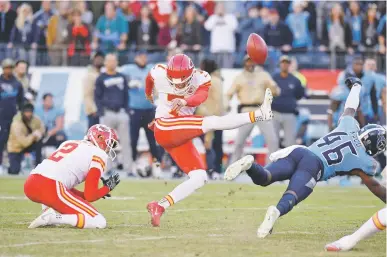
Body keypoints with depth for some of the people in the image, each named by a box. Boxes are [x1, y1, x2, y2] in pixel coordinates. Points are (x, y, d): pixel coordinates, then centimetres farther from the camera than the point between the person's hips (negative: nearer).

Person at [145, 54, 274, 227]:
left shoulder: (201, 79, -3)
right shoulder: (158, 74, -6)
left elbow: (200, 96, -25)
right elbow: (149, 79, 19)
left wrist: (184, 102, -47)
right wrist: (148, 94, 42)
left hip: (182, 136, 6)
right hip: (165, 128, -6)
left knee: (199, 179, -2)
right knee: (211, 123, -22)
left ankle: (160, 206, -5)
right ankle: (259, 114, -38)